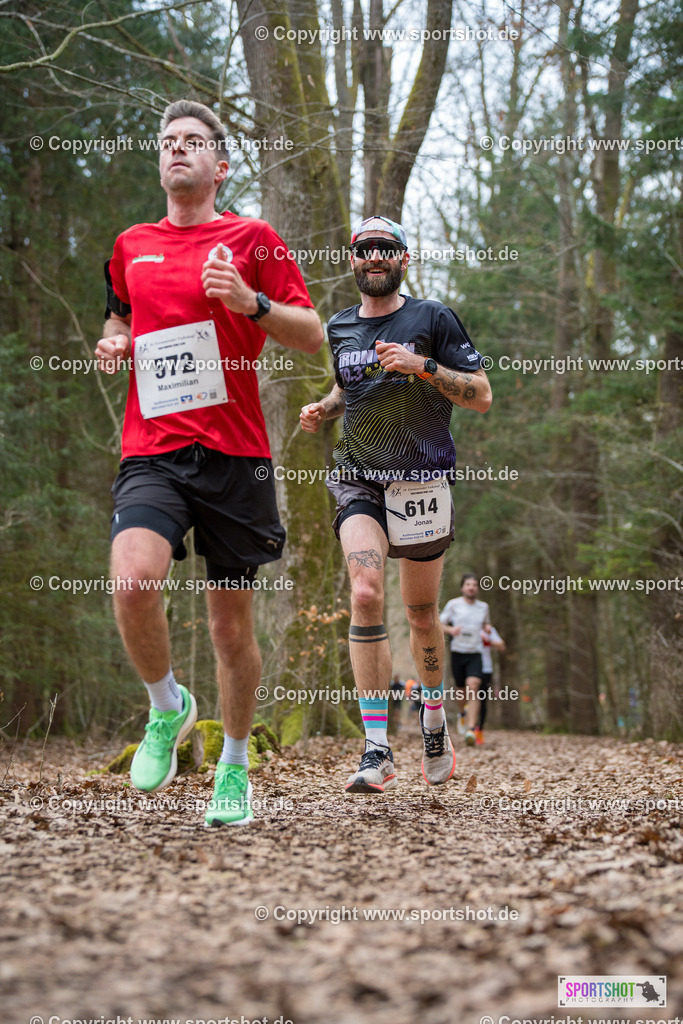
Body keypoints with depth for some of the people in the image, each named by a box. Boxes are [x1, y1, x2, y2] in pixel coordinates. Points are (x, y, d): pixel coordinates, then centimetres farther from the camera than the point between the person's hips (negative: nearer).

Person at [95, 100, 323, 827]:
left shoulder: (251, 238, 5)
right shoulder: (130, 246, 14)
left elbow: (313, 335, 4)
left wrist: (251, 302, -13)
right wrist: (113, 345, 8)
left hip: (235, 451, -1)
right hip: (151, 451, 1)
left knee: (232, 622, 4)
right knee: (132, 582, -25)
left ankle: (234, 768, 25)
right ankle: (167, 707, 3)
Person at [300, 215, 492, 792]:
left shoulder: (433, 318, 0)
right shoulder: (339, 328, 12)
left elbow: (482, 397, -3)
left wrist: (422, 366, -17)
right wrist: (323, 410, 9)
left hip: (422, 479, -1)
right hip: (359, 478, 2)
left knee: (421, 613, 8)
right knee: (366, 595, -19)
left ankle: (434, 721, 34)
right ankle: (377, 750, -20)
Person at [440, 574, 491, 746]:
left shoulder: (483, 607, 9)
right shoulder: (453, 604, 0)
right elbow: (439, 624, 3)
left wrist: (487, 628, 3)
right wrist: (450, 630, -18)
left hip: (475, 654, 0)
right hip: (457, 653, 0)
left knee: (473, 687, -20)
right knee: (461, 690, 6)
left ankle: (471, 730, -26)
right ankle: (463, 713, 42)